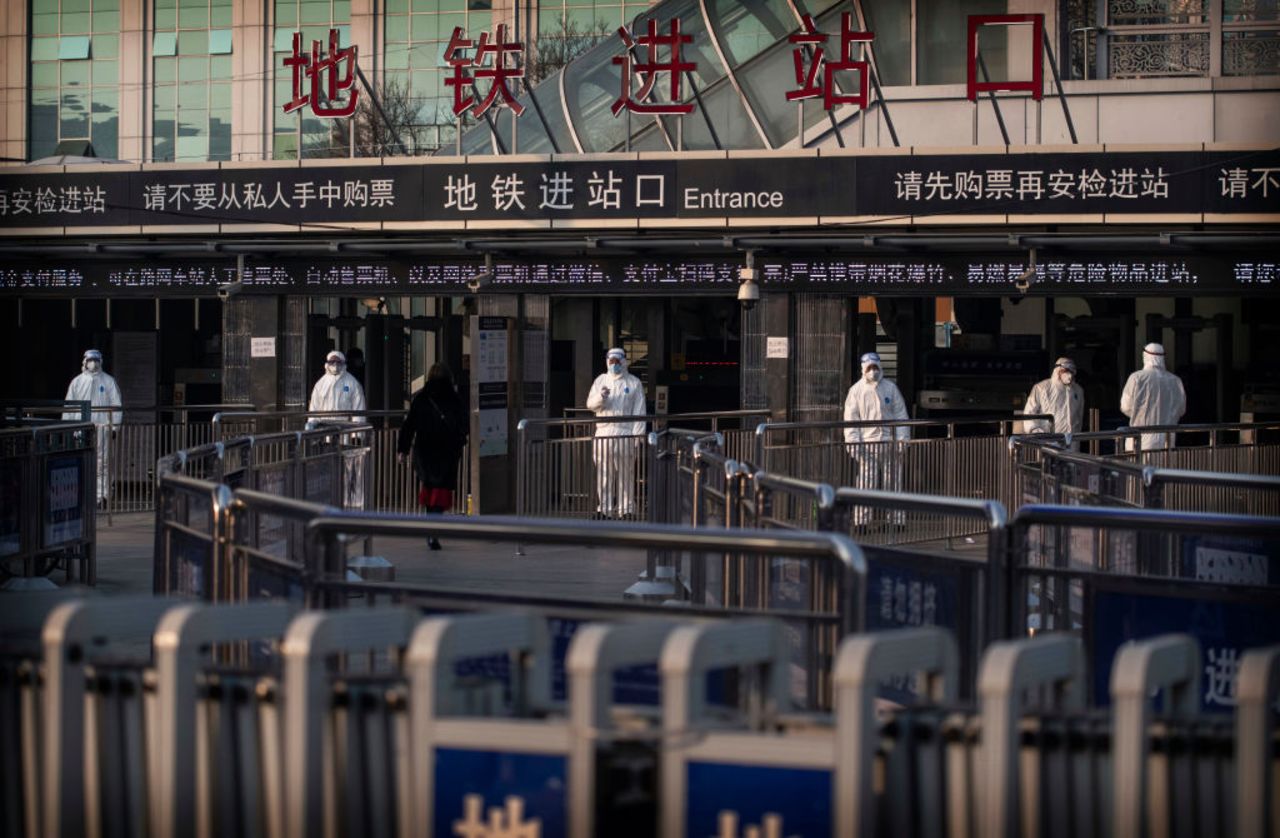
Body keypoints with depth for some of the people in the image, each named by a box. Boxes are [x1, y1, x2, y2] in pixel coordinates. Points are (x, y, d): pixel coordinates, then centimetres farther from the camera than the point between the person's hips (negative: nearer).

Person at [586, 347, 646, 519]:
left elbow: (639, 411, 2)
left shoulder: (634, 383, 7)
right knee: (603, 473, 0)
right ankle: (604, 507, 4)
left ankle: (625, 508, 2)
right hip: (603, 433, 2)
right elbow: (590, 404, 10)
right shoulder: (600, 380, 16)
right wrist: (600, 398, -13)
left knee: (625, 473, -1)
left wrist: (637, 435, -7)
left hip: (625, 434, -2)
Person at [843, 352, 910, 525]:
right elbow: (851, 418, 2)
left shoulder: (890, 388, 8)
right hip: (866, 443, -1)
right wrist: (853, 442, -8)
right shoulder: (856, 390, 4)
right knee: (865, 485, -4)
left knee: (893, 484, 4)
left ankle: (896, 520, 9)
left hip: (889, 442, 1)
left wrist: (902, 439, -1)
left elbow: (900, 414, 8)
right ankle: (861, 522, 0)